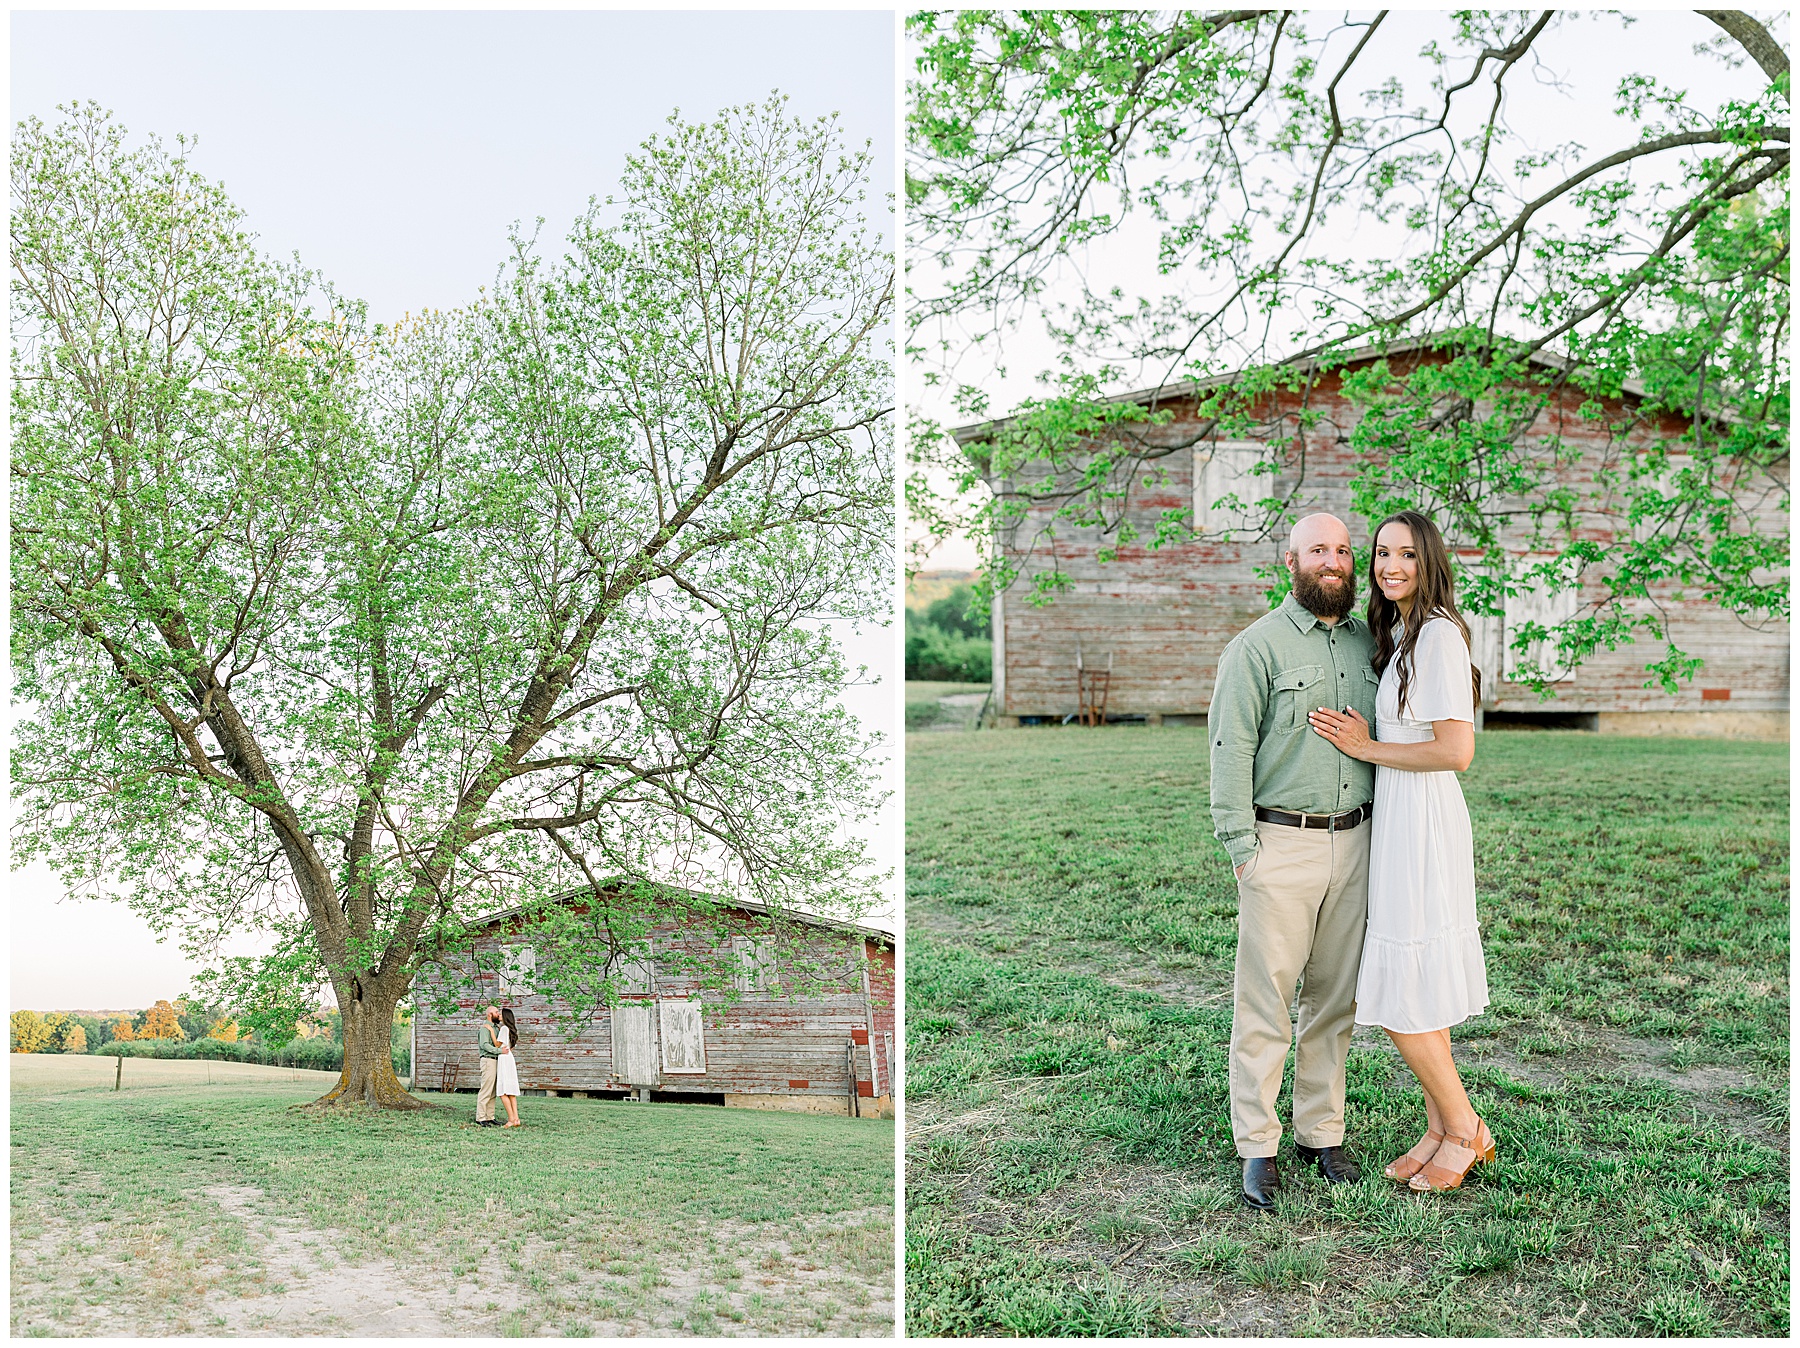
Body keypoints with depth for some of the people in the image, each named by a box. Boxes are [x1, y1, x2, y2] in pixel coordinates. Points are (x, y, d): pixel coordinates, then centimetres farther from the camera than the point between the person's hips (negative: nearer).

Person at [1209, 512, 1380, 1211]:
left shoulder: (1368, 643, 12)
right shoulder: (1258, 645, -5)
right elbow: (1231, 750, -8)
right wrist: (1241, 846, -13)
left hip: (1352, 840, 5)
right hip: (1280, 842, -5)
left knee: (1335, 997, 11)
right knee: (1265, 1001, -3)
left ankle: (1321, 1132, 23)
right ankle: (1258, 1148, 7)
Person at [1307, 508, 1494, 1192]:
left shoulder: (1440, 635, -15)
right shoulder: (1398, 637, 14)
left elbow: (1456, 751, -21)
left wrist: (1367, 748, -13)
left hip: (1422, 825, -9)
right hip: (1396, 822, 9)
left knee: (1401, 999, -3)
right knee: (1412, 992, 14)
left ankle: (1465, 1130, 14)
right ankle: (1440, 1130, 25)